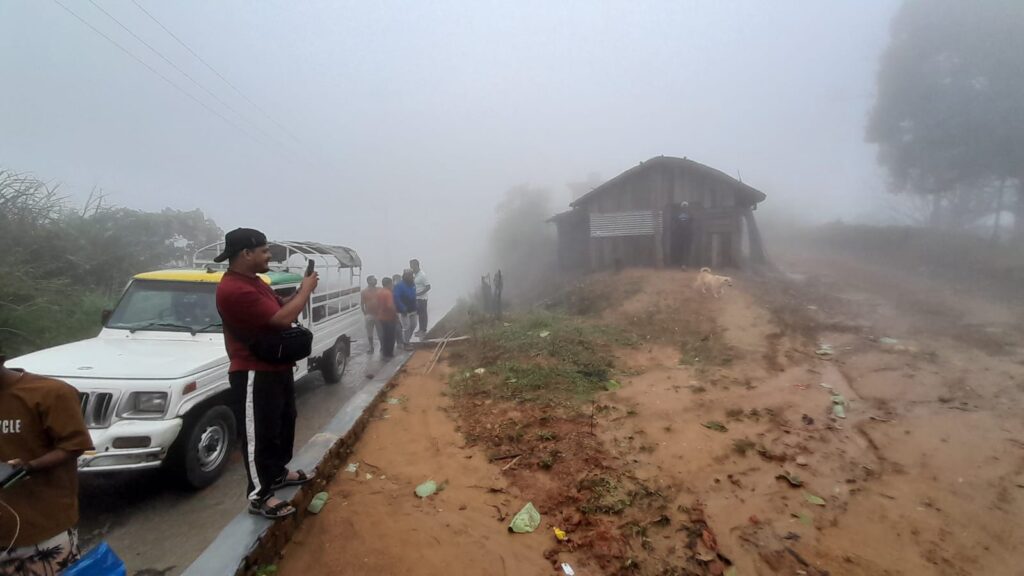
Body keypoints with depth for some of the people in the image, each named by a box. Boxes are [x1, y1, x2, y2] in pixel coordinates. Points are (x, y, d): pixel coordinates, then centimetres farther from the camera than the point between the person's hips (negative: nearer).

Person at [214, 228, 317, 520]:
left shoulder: (254, 281, 9)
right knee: (260, 434, 1)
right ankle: (259, 495, 15)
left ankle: (278, 472, 40)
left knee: (284, 422, 22)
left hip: (277, 368, 10)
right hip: (254, 375, -10)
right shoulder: (234, 289, -25)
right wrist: (306, 289, -14)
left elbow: (281, 308, 18)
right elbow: (282, 318, -28)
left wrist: (301, 291, 1)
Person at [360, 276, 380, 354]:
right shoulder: (364, 291, -4)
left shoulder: (379, 290, 2)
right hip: (369, 315, -1)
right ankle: (371, 347, 20)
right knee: (369, 333, 8)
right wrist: (365, 314, -4)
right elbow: (362, 304, 0)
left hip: (379, 315, 1)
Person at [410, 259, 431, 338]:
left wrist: (418, 294, -23)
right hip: (416, 298, 8)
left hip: (422, 298, -8)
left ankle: (423, 331, 13)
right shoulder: (414, 274, 5)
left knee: (423, 315, 3)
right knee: (418, 314, 16)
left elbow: (428, 287, -21)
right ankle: (421, 330, 28)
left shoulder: (422, 275, -19)